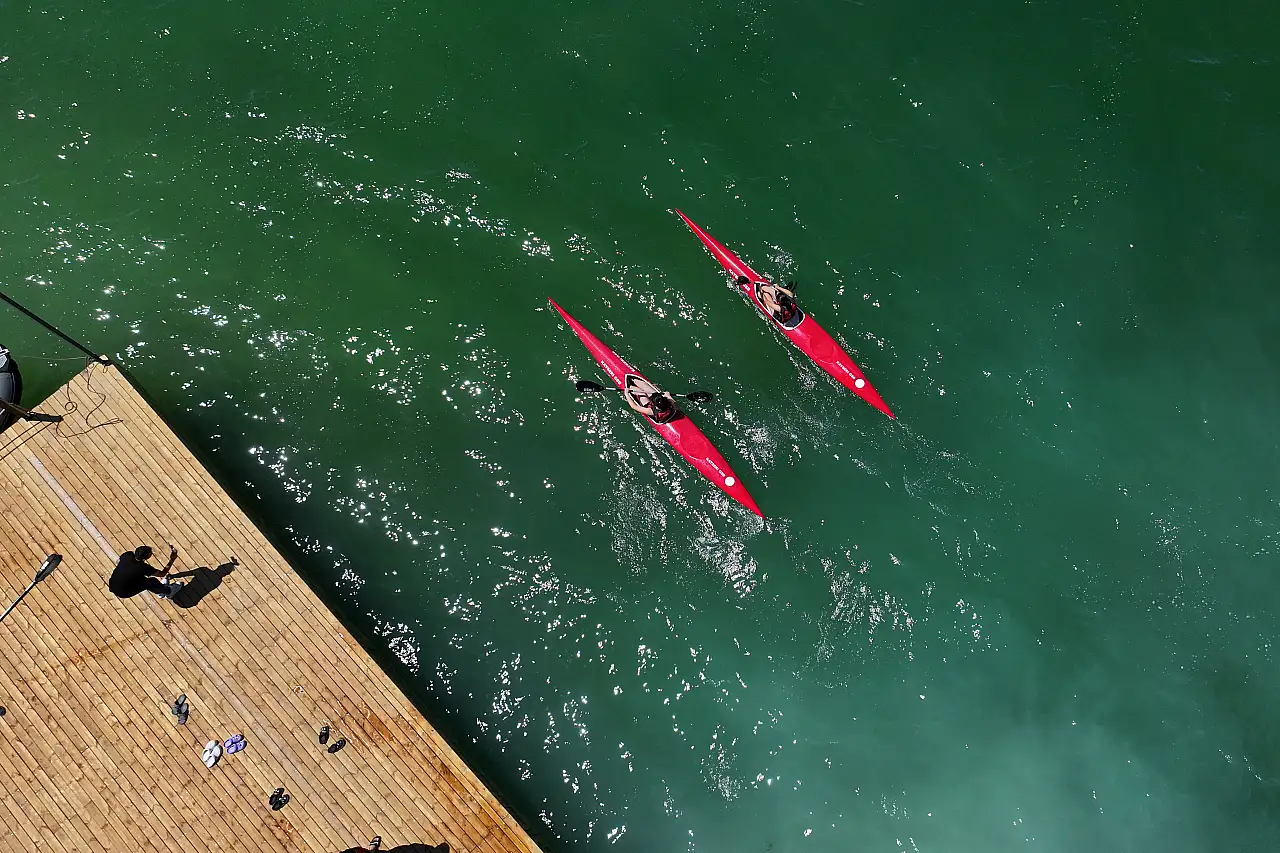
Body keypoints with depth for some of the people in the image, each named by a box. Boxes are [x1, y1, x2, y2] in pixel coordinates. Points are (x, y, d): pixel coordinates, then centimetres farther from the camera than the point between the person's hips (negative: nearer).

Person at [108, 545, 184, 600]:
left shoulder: (127, 555, -15)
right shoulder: (143, 568, -29)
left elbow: (117, 562, 11)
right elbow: (162, 573, -12)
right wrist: (172, 560, -9)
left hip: (112, 586, 6)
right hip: (122, 593, -6)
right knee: (151, 581, 1)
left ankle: (160, 591, 37)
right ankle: (168, 592, 28)